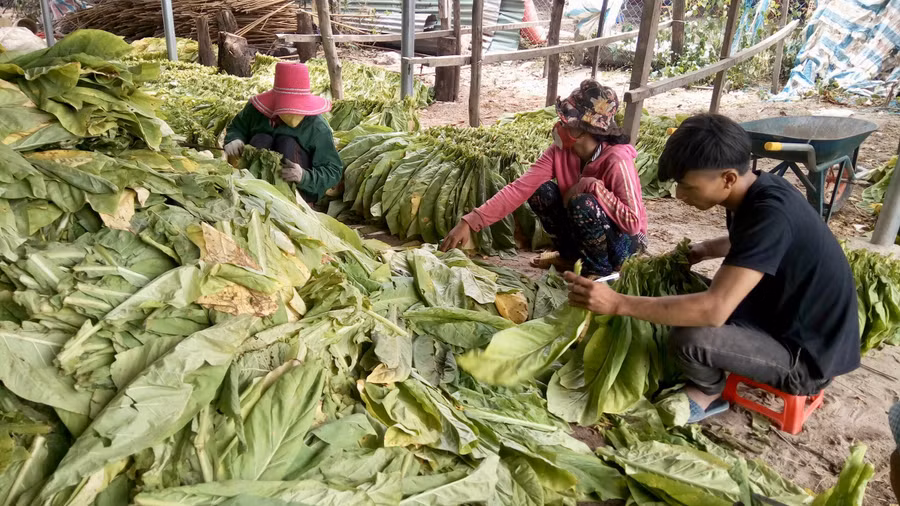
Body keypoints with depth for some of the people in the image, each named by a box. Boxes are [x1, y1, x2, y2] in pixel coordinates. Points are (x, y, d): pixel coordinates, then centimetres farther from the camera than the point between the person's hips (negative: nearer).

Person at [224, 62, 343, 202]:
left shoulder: (318, 129, -20)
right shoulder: (257, 110, -11)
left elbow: (334, 171, -18)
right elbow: (237, 127, 10)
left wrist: (305, 177, -37)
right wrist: (234, 139, -15)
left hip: (300, 191, -2)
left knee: (287, 143, -26)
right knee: (261, 140, -23)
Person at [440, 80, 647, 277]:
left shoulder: (616, 159, -28)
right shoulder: (560, 151, -12)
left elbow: (633, 222, -31)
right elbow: (520, 188, -20)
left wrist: (593, 185, -31)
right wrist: (470, 222, -29)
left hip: (624, 242, -5)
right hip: (584, 234, 6)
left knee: (583, 203, -33)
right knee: (540, 191, -14)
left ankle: (601, 270, -8)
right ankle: (571, 256, 6)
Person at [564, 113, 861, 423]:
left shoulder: (771, 214, -32)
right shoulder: (757, 192, -4)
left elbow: (714, 309, -37)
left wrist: (618, 303, -37)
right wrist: (700, 251, 3)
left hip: (808, 355, -9)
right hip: (787, 318, 9)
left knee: (689, 338, -28)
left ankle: (708, 391, 3)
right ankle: (706, 384, 11)